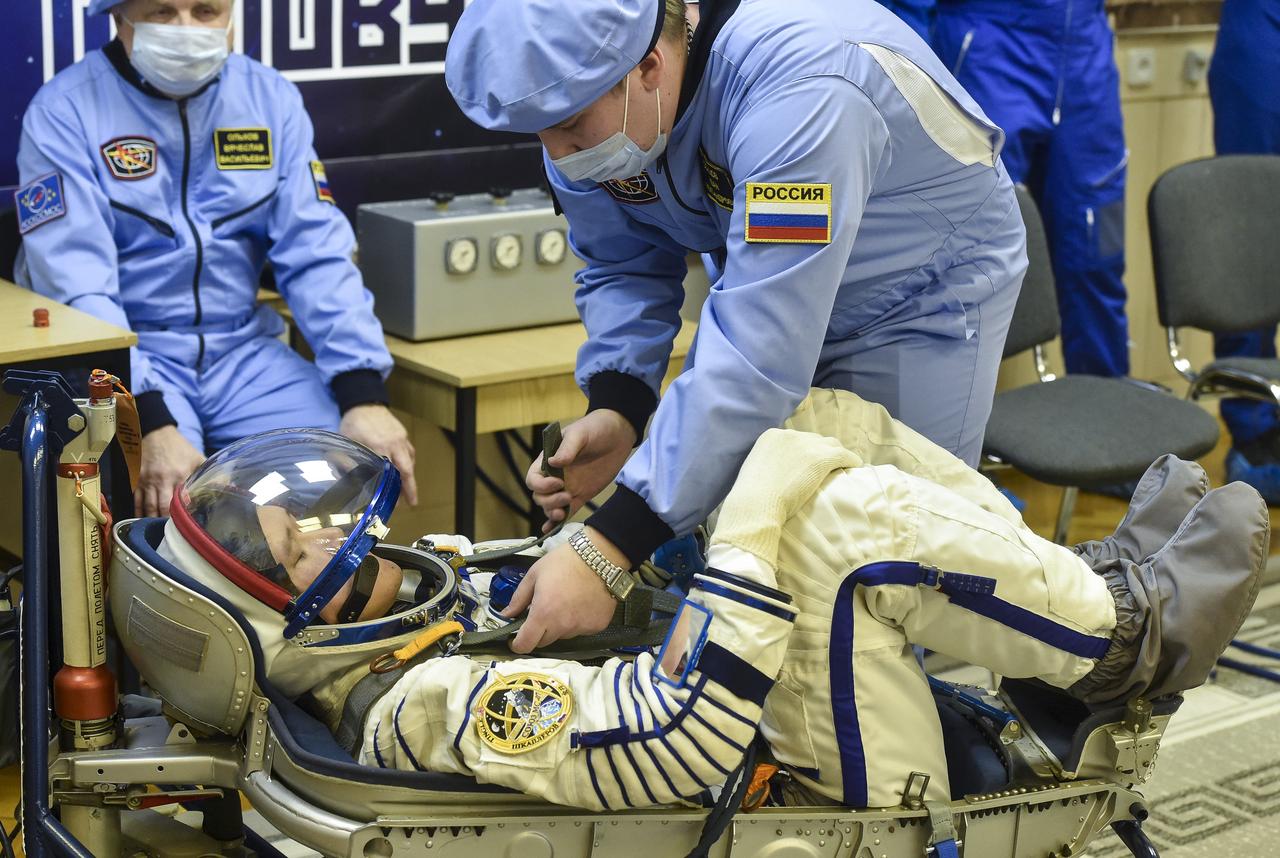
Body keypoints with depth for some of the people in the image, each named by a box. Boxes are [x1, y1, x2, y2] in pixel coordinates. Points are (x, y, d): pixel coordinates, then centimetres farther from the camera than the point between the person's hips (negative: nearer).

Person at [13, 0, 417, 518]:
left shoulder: (271, 99, 4)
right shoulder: (65, 110, -8)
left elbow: (316, 255, -1)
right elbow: (74, 287, -17)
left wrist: (363, 396, -16)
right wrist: (150, 422, -30)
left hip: (243, 353, 4)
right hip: (127, 357, -4)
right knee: (166, 496, -30)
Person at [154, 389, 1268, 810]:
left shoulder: (434, 619, 9)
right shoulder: (433, 710, -24)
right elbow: (686, 740, -33)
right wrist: (751, 530, -29)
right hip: (853, 793, -10)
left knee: (823, 420, 5)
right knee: (852, 517, -30)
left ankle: (1091, 578, 7)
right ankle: (1130, 635, -5)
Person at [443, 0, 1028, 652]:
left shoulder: (797, 84, -41)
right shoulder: (585, 100, -18)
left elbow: (758, 353, -45)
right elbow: (623, 269, -3)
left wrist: (605, 554, -47)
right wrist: (615, 411, -24)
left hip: (921, 300, -6)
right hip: (765, 286, 6)